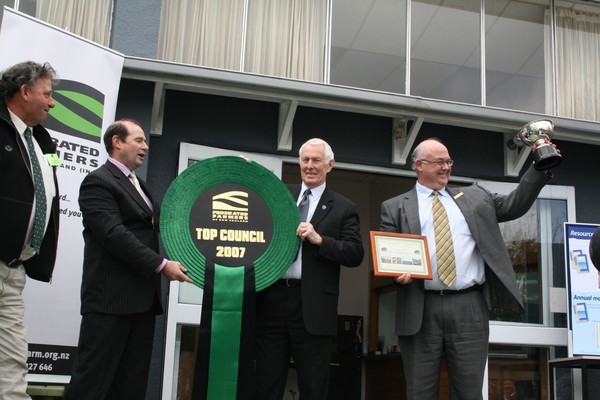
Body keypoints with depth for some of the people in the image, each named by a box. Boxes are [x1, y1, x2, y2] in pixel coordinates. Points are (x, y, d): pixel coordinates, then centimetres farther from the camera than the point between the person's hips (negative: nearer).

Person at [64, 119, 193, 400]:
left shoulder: (138, 184, 21)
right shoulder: (98, 181, -7)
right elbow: (114, 234, -17)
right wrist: (161, 265, -18)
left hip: (143, 299, 9)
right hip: (111, 299, -8)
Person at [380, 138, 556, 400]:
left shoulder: (474, 197, 18)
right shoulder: (395, 207, 9)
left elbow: (515, 205, 16)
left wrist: (540, 167, 9)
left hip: (470, 309, 2)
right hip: (420, 311, -2)